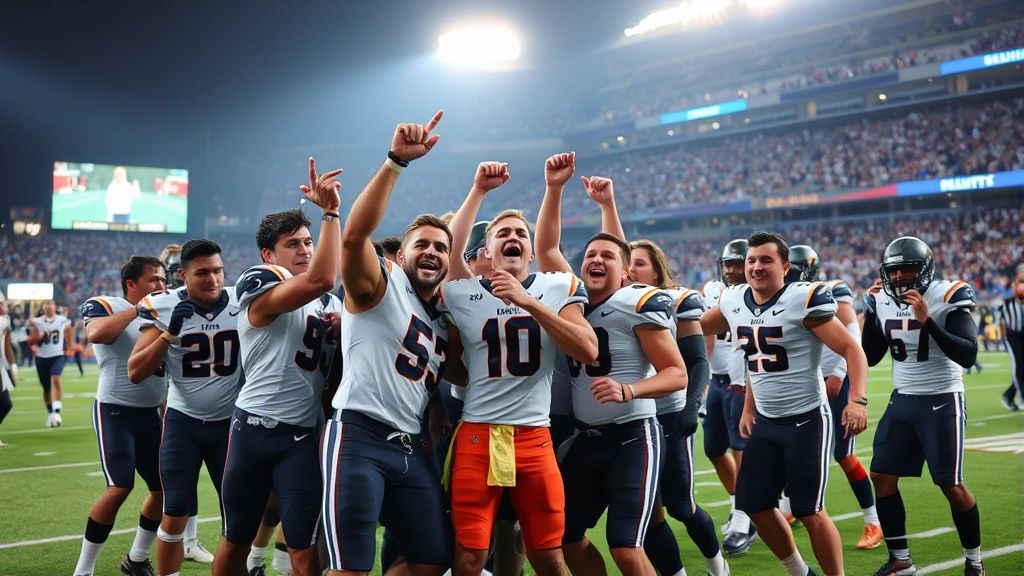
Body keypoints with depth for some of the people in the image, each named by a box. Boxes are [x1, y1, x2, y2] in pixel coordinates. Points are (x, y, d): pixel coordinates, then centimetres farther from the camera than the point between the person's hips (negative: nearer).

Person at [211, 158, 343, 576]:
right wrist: (330, 211, -24)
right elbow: (321, 279, -27)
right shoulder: (259, 285, -9)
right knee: (236, 540, 13)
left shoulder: (327, 304, 13)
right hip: (256, 427, -4)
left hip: (305, 434, 4)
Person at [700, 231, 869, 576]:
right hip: (765, 421, 7)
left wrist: (857, 400, -29)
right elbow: (695, 328, 23)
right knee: (755, 505, 11)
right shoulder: (734, 302, 2)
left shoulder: (804, 300, -16)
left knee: (810, 512, -4)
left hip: (806, 420, -7)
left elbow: (850, 348, -18)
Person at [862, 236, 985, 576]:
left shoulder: (947, 298, -14)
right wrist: (871, 311, -4)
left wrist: (926, 320, -29)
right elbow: (871, 357, 6)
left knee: (951, 485, -3)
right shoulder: (883, 302, 2)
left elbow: (967, 356, -23)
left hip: (941, 401, -6)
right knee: (881, 477, 3)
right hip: (902, 401, 6)